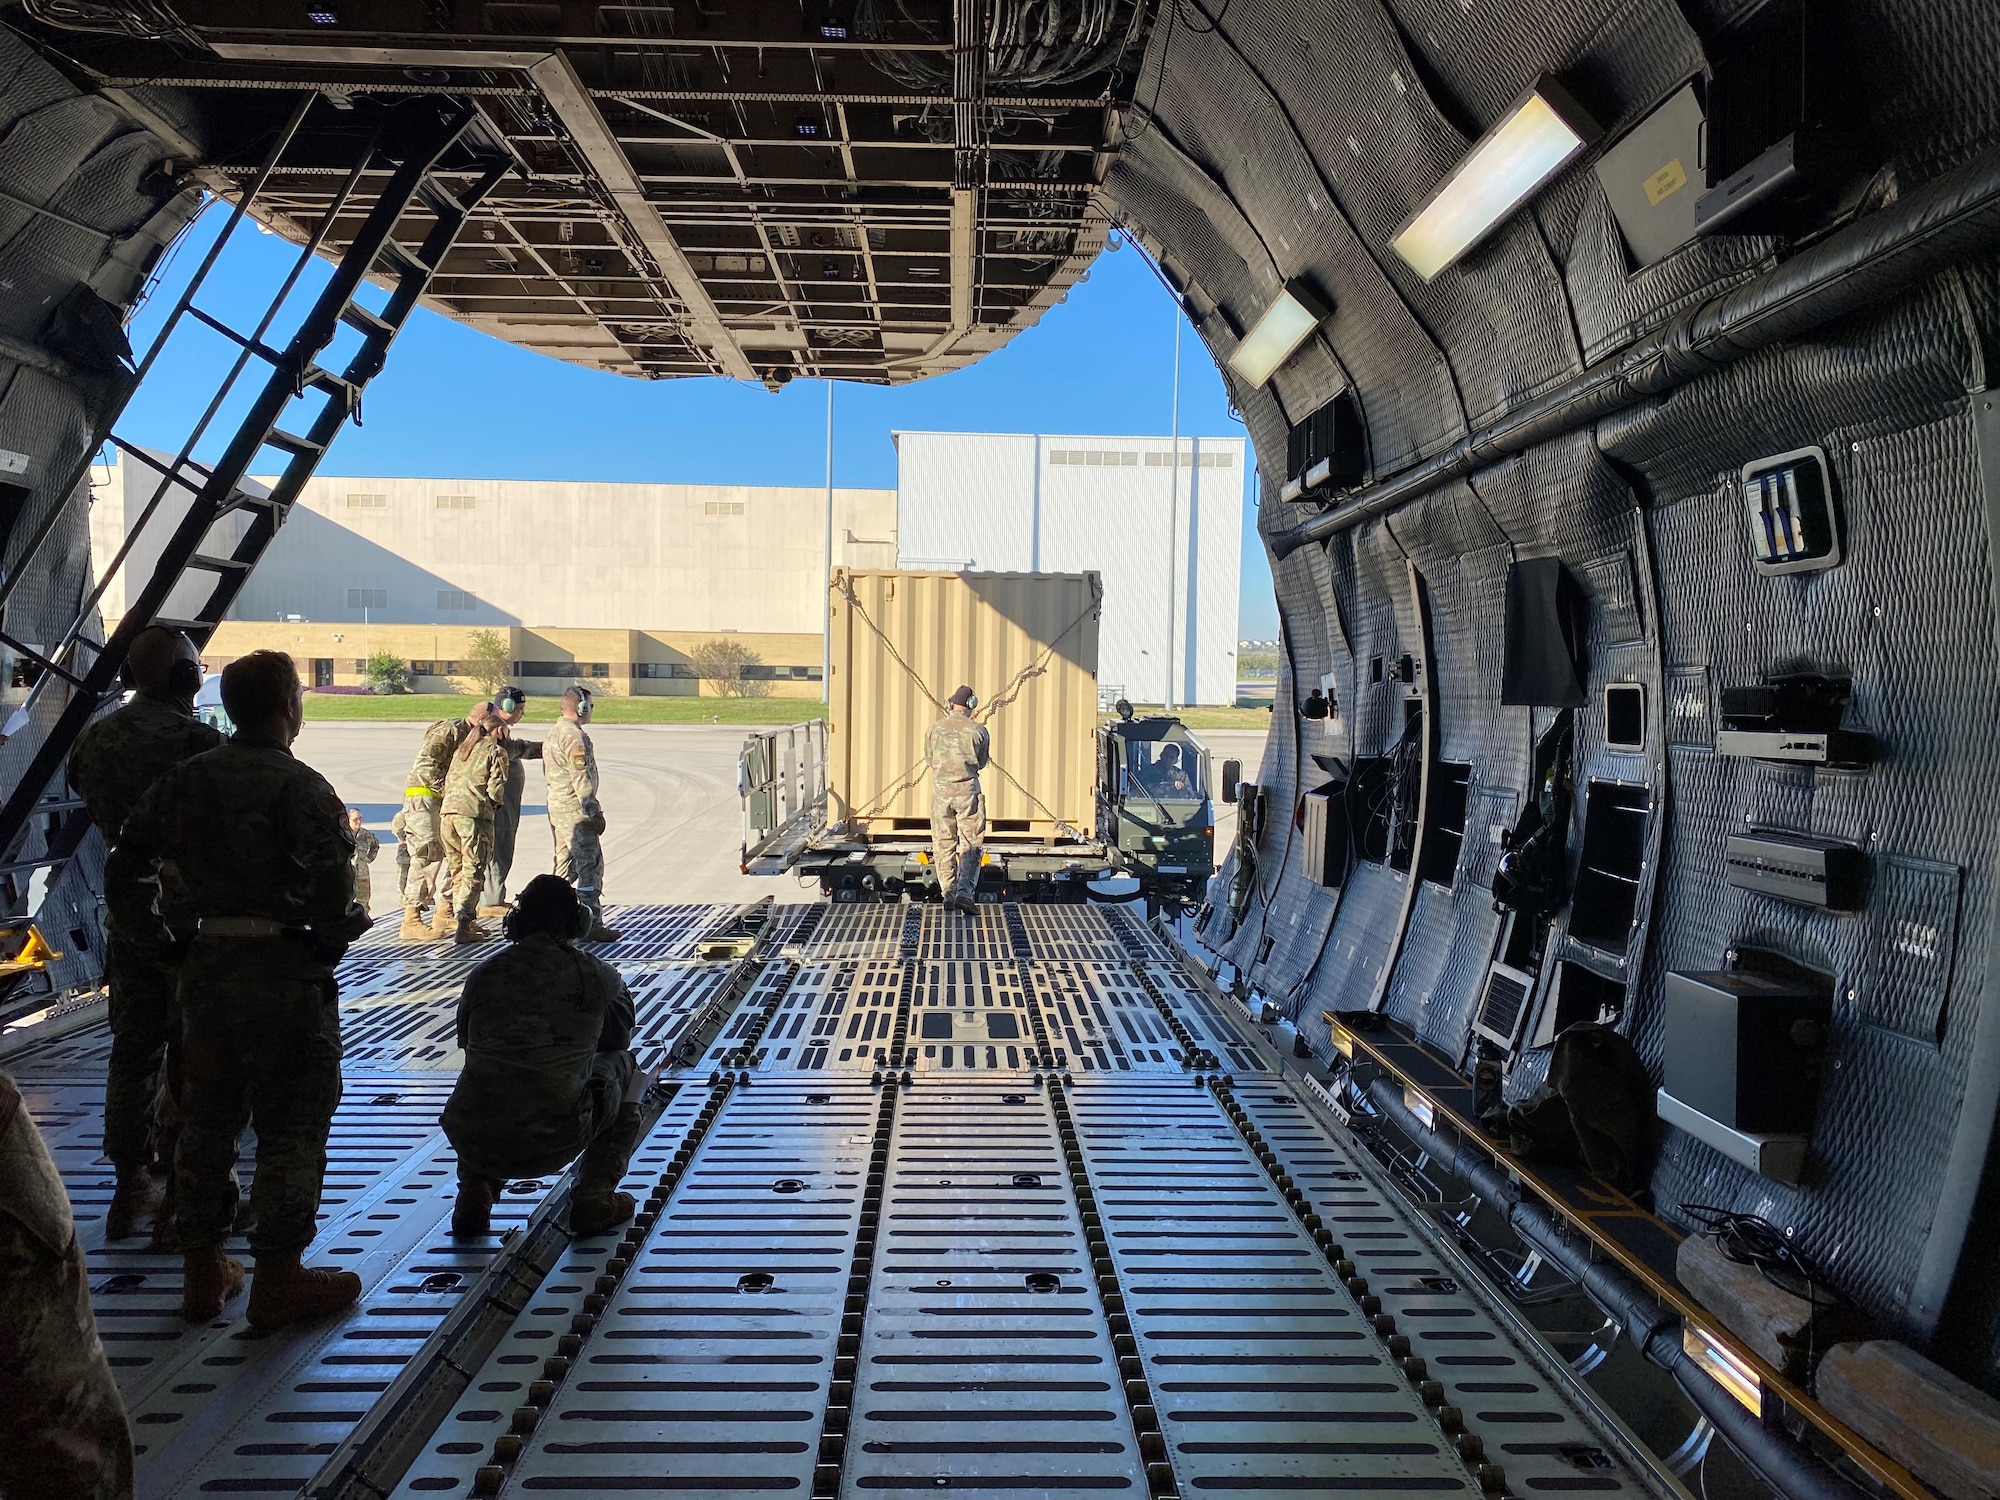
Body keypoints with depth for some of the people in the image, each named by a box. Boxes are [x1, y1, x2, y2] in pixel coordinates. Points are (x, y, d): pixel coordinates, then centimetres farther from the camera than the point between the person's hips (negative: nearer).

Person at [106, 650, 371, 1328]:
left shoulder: (185, 779, 6)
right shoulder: (298, 786, -15)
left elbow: (123, 869, 10)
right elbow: (331, 881, -24)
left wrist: (160, 939, 15)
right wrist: (330, 943, -7)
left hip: (206, 966, 7)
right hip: (284, 970, -6)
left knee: (206, 1118, 17)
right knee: (290, 1126, 5)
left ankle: (202, 1272, 27)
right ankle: (279, 1278, 12)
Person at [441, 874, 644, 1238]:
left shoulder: (484, 974, 10)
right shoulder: (596, 975, 4)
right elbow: (620, 1038, 24)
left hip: (472, 1142, 3)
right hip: (554, 1144, -3)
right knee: (623, 1067, 24)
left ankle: (474, 1193, 19)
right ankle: (592, 1199, 17)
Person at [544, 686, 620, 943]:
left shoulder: (555, 734, 16)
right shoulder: (575, 736, -16)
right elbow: (582, 780, -20)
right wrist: (594, 813, -17)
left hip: (557, 808, 11)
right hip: (576, 811, -11)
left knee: (566, 867, 17)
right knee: (590, 866, -8)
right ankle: (591, 925, -9)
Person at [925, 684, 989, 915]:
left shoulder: (935, 729, 5)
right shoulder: (978, 730, -1)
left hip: (940, 790, 2)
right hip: (968, 790, -2)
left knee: (943, 844, 10)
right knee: (970, 844, 2)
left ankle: (947, 894, 10)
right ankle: (964, 892, -13)